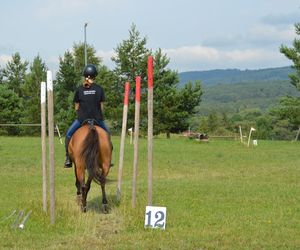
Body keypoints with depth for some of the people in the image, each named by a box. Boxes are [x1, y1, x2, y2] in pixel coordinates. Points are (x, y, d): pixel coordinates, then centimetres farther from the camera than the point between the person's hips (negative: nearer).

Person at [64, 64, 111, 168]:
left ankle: (68, 158, 7)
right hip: (97, 119, 1)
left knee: (69, 134, 17)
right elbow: (101, 107, 4)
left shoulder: (79, 90, 0)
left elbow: (76, 107, 4)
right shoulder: (99, 89, 1)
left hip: (82, 119, -1)